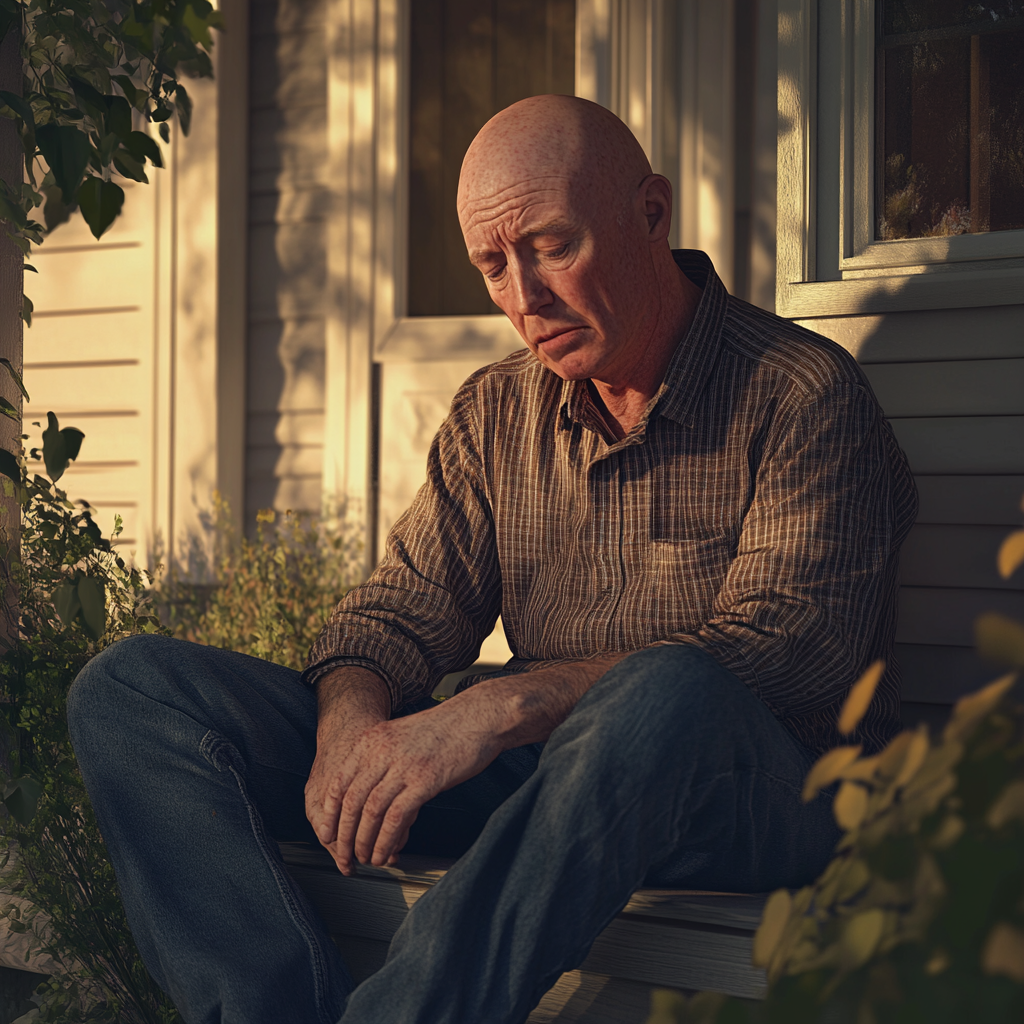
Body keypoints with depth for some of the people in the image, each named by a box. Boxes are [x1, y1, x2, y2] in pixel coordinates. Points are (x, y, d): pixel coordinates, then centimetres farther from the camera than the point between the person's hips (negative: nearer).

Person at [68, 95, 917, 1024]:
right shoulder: (496, 412, 14)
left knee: (670, 697, -44)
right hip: (542, 778, 5)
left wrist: (505, 706, -27)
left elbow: (785, 650, -18)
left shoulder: (804, 396, -5)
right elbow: (406, 608, 11)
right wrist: (350, 715, -14)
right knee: (132, 687, -7)